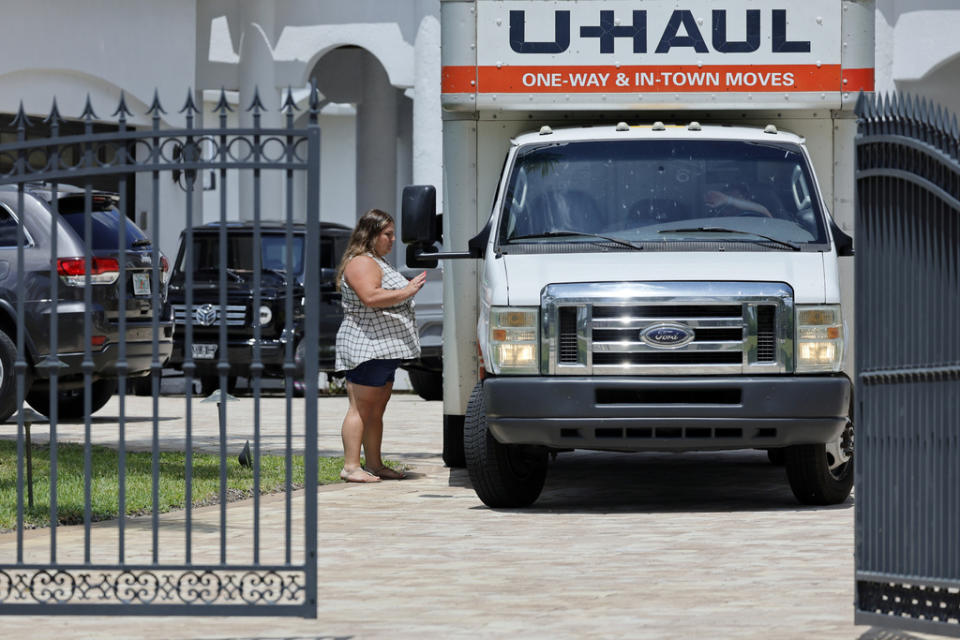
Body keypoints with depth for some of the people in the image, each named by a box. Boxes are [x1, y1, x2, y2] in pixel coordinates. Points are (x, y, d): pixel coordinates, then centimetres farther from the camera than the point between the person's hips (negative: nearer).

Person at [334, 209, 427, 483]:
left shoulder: (377, 263, 23)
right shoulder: (360, 264, -12)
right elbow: (371, 297, -26)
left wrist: (409, 288, 20)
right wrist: (406, 291, -22)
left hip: (384, 348, 11)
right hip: (366, 345, -11)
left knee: (376, 410, 11)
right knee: (361, 408, -11)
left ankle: (374, 464, 14)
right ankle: (351, 466, -13)